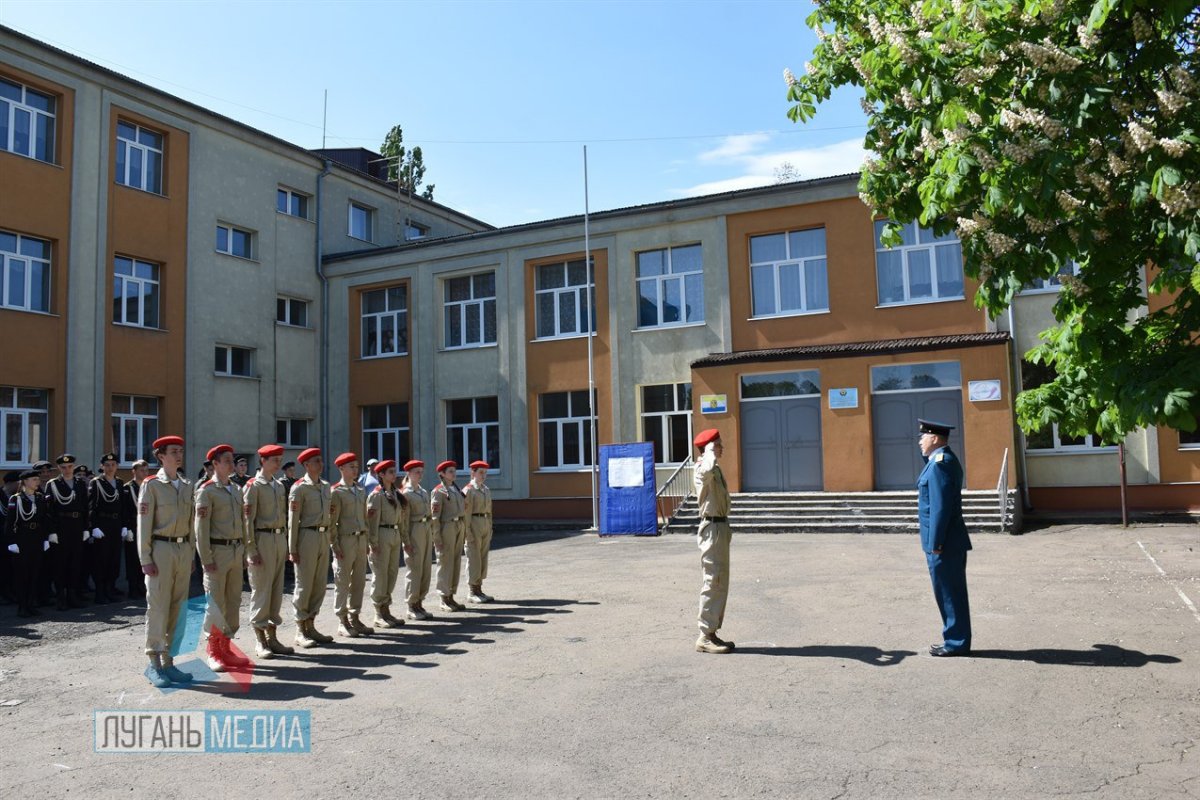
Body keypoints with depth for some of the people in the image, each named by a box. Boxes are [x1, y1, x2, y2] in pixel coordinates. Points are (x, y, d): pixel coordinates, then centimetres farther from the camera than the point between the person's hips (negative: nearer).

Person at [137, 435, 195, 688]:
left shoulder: (188, 486, 12)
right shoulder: (151, 485, -4)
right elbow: (144, 524, -7)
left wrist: (191, 554, 12)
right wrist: (145, 559, -11)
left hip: (184, 549, 5)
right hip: (161, 548, -5)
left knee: (177, 608, 8)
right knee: (158, 607, -2)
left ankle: (168, 661, 16)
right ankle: (154, 664, 6)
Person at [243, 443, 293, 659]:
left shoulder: (280, 486, 14)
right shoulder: (253, 486, -7)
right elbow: (248, 520, -11)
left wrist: (286, 544, 16)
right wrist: (251, 550, -15)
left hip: (279, 539, 7)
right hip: (263, 539, -7)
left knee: (277, 589, 10)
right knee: (261, 590, -2)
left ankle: (272, 637, 18)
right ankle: (260, 641, 6)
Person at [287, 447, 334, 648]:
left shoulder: (326, 486, 12)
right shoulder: (299, 488, -8)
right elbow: (293, 520, -9)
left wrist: (329, 539, 14)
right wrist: (292, 549, -11)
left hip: (324, 536, 7)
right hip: (308, 536, -7)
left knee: (320, 585, 10)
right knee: (304, 585, 0)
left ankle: (310, 626, 21)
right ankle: (300, 631, 9)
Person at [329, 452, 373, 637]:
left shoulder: (361, 491, 14)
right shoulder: (336, 491, -7)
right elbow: (331, 520, -10)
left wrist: (367, 541, 14)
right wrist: (335, 545, -14)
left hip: (361, 539, 7)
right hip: (345, 540, -6)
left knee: (359, 581, 9)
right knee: (342, 582, 1)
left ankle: (354, 618, 19)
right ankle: (342, 622, 9)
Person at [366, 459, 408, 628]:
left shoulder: (396, 494, 14)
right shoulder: (376, 495, -9)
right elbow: (372, 520, -13)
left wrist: (405, 541, 15)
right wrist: (373, 543, -18)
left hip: (395, 535, 8)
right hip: (382, 535, -8)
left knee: (393, 573, 10)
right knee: (380, 575, 0)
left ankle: (386, 610, 19)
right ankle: (379, 615, 8)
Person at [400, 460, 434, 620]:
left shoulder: (424, 492, 14)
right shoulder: (406, 493, -8)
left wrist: (431, 534, 13)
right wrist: (406, 541, -15)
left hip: (427, 530, 7)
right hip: (415, 530, -7)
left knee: (426, 568, 8)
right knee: (415, 569, -2)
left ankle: (419, 603, 16)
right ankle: (411, 607, 7)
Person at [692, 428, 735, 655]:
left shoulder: (716, 469, 18)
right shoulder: (702, 469, -14)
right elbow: (708, 470, -42)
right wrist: (710, 452, -23)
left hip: (720, 527, 10)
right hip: (712, 528, -10)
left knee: (721, 583, 12)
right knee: (713, 582, -9)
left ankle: (712, 632, 19)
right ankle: (705, 637, -5)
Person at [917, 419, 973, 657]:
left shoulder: (940, 464, -18)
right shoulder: (946, 460, 14)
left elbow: (940, 508, -22)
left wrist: (935, 544, -21)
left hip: (943, 543, -10)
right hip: (950, 541, 10)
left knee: (949, 593, -1)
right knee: (951, 593, 15)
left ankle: (956, 643, 8)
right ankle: (956, 640, 23)